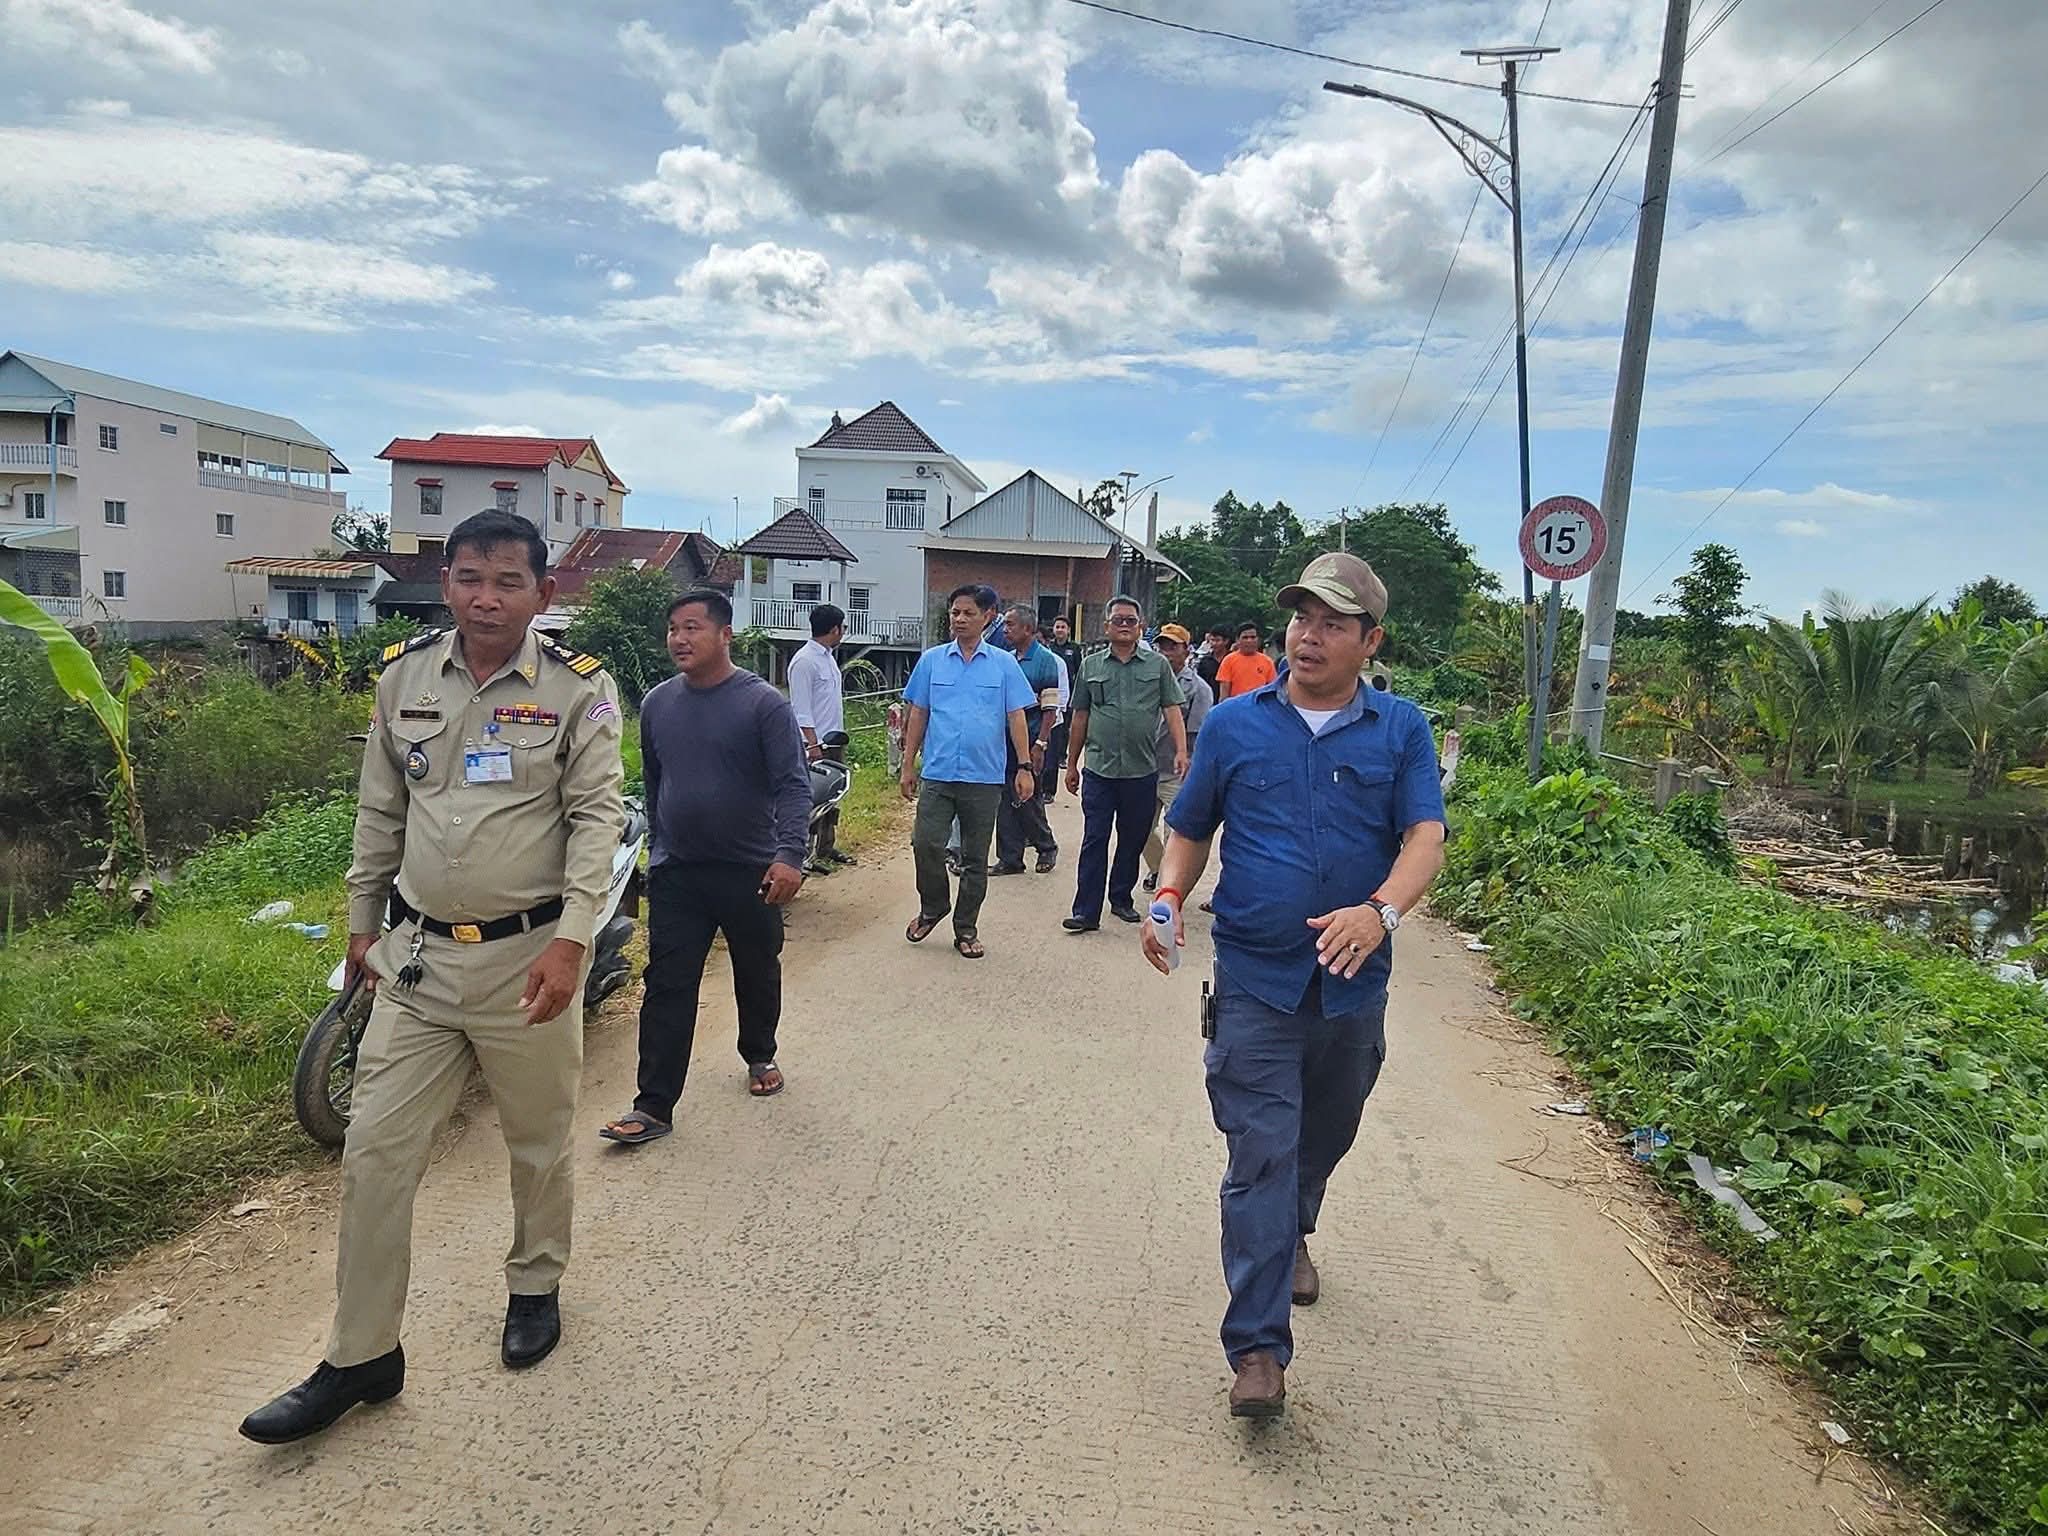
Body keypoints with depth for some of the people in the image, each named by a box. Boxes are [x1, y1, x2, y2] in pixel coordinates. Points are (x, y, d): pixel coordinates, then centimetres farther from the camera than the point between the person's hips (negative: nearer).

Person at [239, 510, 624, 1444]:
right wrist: (362, 921, 16)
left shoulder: (578, 688, -8)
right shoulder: (403, 674, 4)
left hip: (527, 956, -3)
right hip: (418, 954, 3)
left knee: (538, 1143, 14)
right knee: (374, 1151, 4)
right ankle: (360, 1358, 19)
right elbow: (379, 810, 12)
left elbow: (598, 816, -10)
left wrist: (570, 939, -20)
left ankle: (535, 1286, 40)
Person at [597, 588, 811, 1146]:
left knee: (757, 976, 16)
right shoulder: (657, 703, 5)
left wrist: (789, 854, -29)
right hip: (676, 872, 3)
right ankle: (654, 1106, 2)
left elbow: (794, 786, -17)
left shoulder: (764, 704, -11)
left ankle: (759, 1056, 41)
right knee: (667, 988, -2)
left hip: (751, 872, -2)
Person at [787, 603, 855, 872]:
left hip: (834, 741, 9)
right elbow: (801, 710, -18)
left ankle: (827, 849, 23)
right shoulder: (804, 661, -14)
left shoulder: (828, 657, 15)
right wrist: (813, 745, -21)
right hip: (817, 745, -9)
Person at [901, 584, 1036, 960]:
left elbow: (1016, 717, 2)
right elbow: (918, 715, 9)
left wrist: (1024, 767, -5)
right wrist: (908, 765, 6)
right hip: (937, 774, 1)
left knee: (975, 858, 7)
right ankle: (933, 907, 18)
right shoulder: (931, 660, 6)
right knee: (926, 843, -9)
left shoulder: (1004, 664, 3)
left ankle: (965, 929, 20)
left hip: (984, 778, 0)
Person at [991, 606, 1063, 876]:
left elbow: (1050, 708, -11)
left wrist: (1040, 744, -17)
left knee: (1027, 797, -1)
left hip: (1031, 739, -6)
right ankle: (1010, 858, 14)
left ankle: (1047, 847, 22)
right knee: (1006, 799, 6)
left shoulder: (1046, 660, -7)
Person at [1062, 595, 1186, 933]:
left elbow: (1172, 711, 1)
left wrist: (1181, 751, -14)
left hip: (1142, 771, 0)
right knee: (1094, 841, -3)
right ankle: (1086, 911, -2)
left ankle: (1121, 899, 27)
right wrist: (1072, 764, 12)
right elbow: (1080, 717, 12)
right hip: (1099, 769, 0)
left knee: (1132, 840, 11)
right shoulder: (1091, 666, 8)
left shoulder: (1158, 665, 5)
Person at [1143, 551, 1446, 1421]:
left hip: (1354, 984, 2)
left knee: (1325, 1135, 22)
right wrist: (1168, 900, -11)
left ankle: (1292, 1235, 51)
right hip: (1256, 981, -2)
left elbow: (1425, 837, -11)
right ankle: (1257, 1348, 0)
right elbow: (1190, 830, 8)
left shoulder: (1401, 730, 0)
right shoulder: (1235, 724, 1)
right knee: (1261, 1155, -6)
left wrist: (1381, 910, -30)